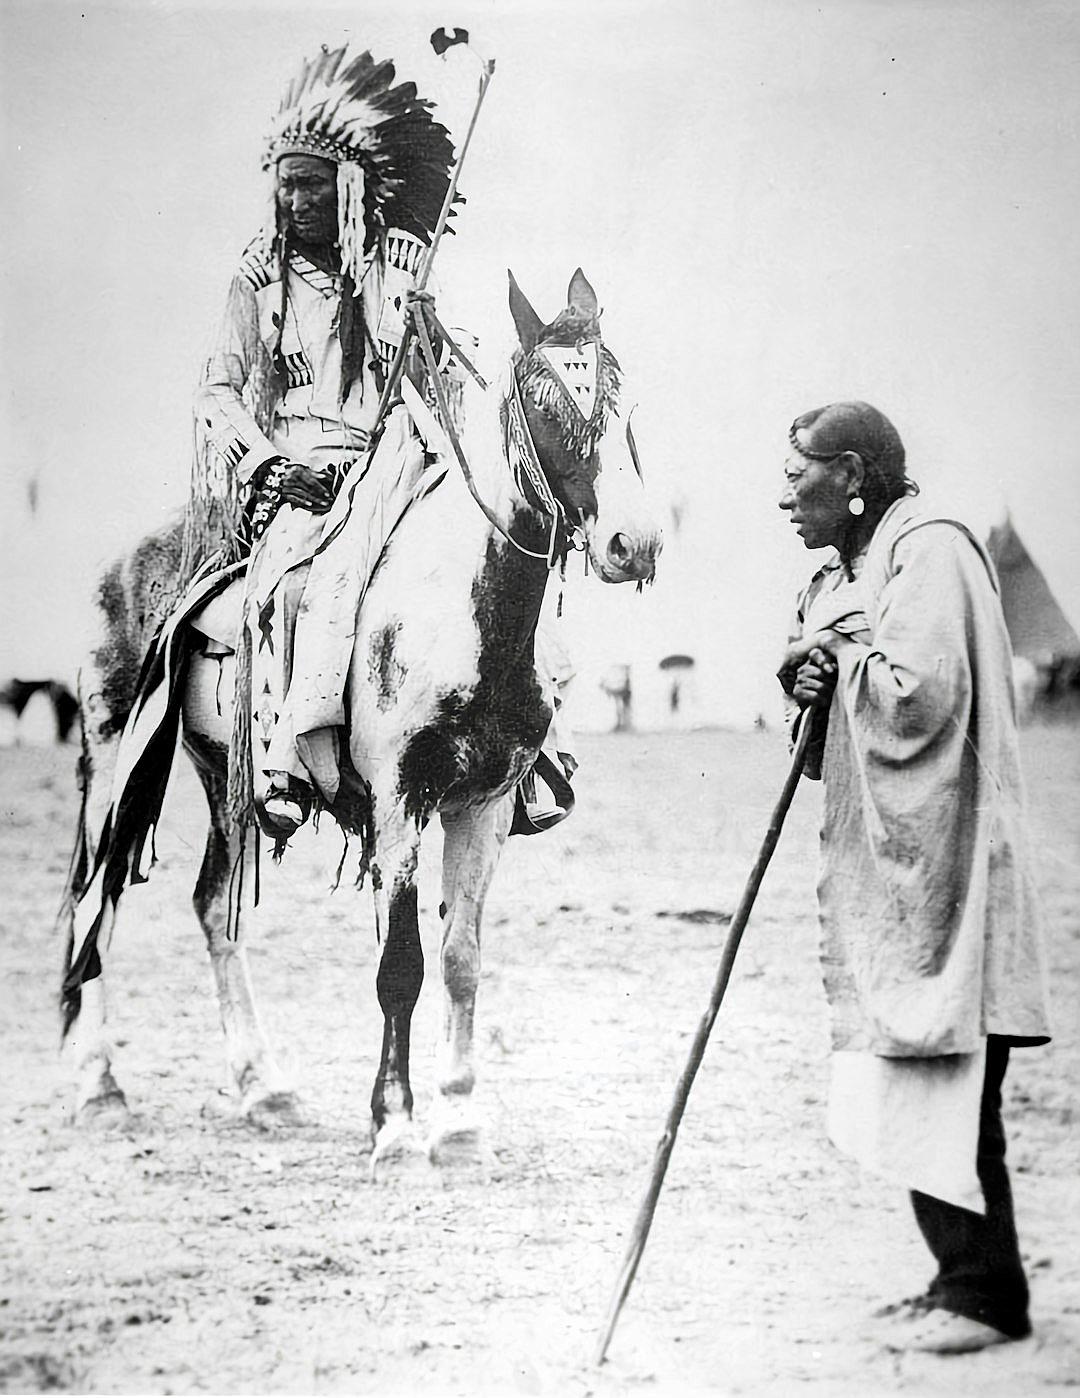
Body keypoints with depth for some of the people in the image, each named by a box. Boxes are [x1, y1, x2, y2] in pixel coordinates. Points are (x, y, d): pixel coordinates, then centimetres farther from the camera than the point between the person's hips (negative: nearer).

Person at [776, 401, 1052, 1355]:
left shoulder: (931, 554, -11)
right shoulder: (844, 576, 18)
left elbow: (917, 699, -22)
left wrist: (839, 654, -7)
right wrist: (811, 687, 1)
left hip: (939, 876, -10)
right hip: (885, 881, 10)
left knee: (947, 1092, -7)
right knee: (915, 1094, 11)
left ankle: (987, 1294, 0)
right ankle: (963, 1278, 18)